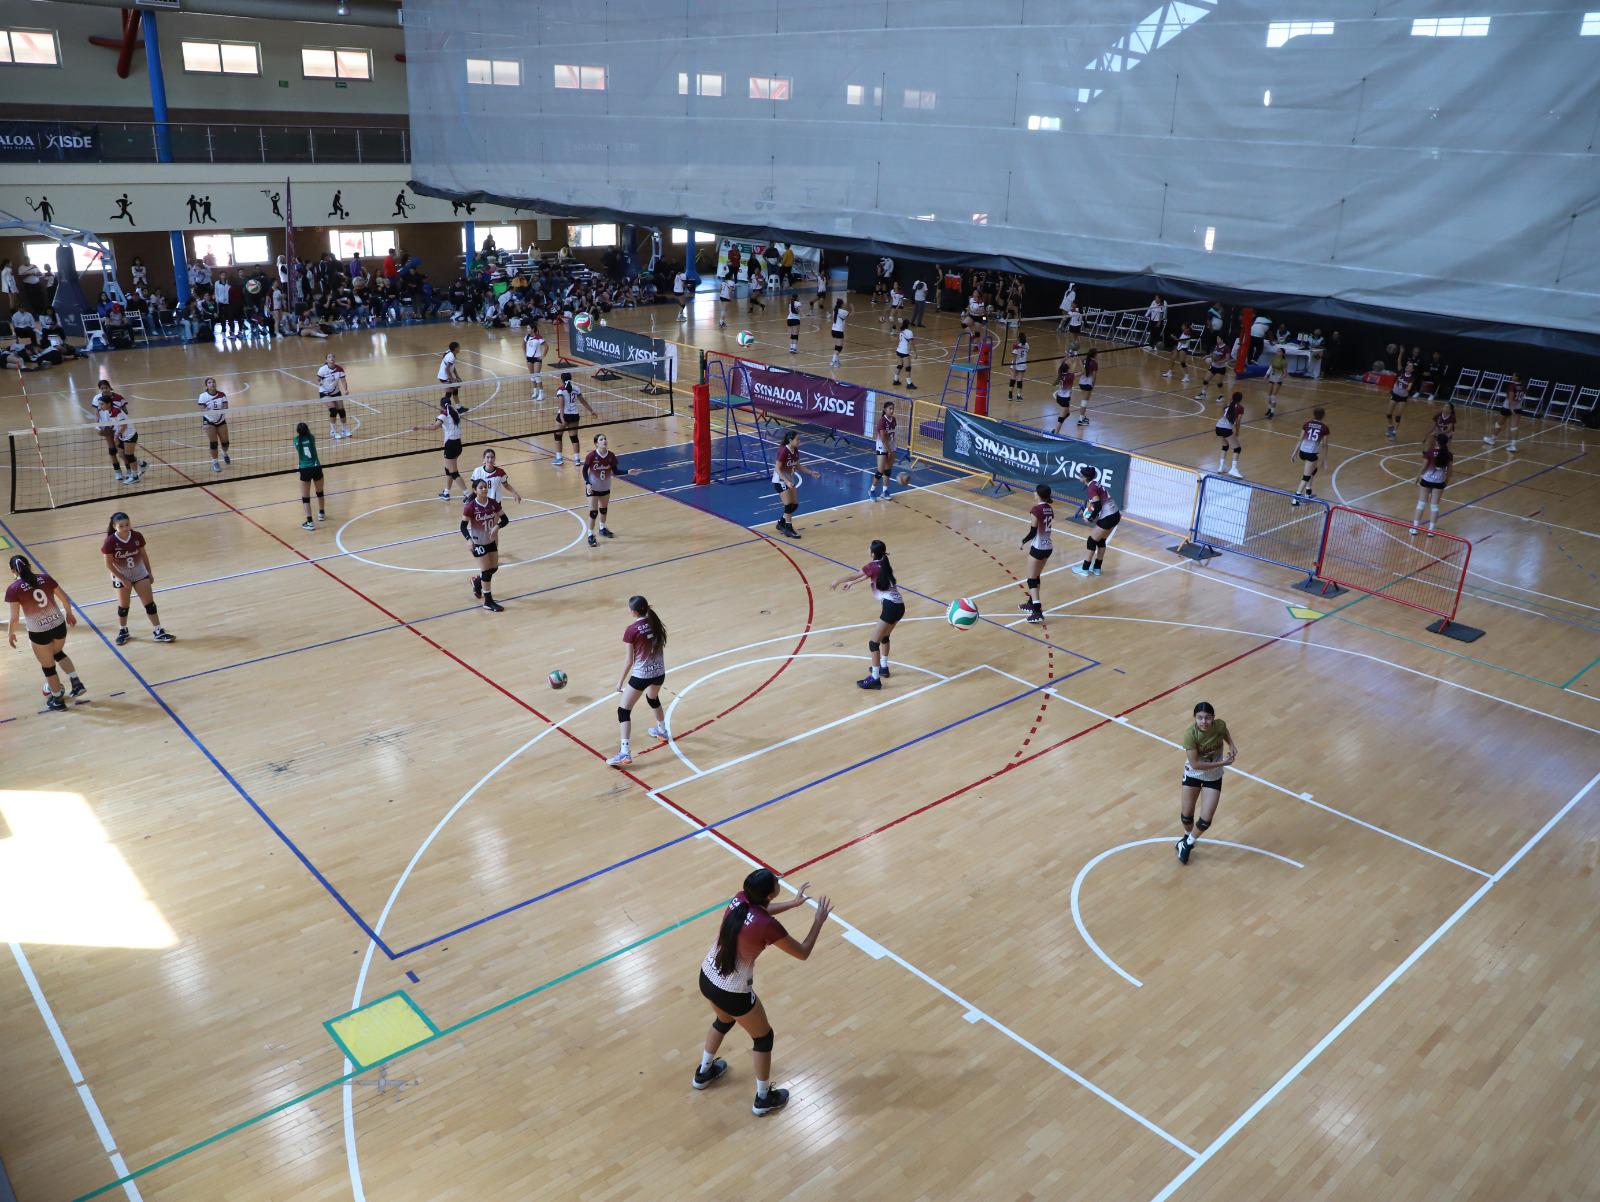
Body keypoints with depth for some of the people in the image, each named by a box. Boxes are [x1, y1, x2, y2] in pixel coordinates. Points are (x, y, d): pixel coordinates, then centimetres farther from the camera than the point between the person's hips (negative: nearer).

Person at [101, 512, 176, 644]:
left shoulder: (137, 536, -13)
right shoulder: (110, 542, -21)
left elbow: (144, 555, 1)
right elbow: (109, 564, -14)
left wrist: (150, 573, 8)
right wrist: (123, 579, -15)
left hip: (140, 574, 2)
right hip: (121, 577, -2)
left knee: (150, 603, 3)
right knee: (123, 605, 13)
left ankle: (158, 632, 11)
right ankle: (123, 631, 34)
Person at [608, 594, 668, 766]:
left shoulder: (632, 630, -15)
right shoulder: (655, 622, 1)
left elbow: (629, 660, -11)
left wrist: (621, 682, -1)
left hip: (641, 675, -7)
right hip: (659, 672, 7)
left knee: (624, 711, 1)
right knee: (653, 699, 37)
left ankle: (625, 753, -9)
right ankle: (662, 730, 56)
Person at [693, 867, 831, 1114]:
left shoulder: (740, 899, -11)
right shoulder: (767, 925, -30)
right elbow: (803, 953, -14)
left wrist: (793, 903, 17)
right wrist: (819, 921, -3)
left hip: (707, 978, 7)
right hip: (733, 993, -7)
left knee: (724, 1020, 37)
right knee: (763, 1037, 21)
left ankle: (704, 1071, 59)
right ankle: (763, 1099, 38)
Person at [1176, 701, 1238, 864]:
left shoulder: (1220, 725, -23)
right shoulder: (1190, 734, -32)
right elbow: (1195, 764, -28)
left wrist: (1232, 744, -13)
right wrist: (1221, 763, -28)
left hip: (1213, 777, 2)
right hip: (1193, 774, -2)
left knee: (1205, 820, 0)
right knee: (1186, 816, 12)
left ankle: (1187, 843, 31)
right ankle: (1188, 836, 49)